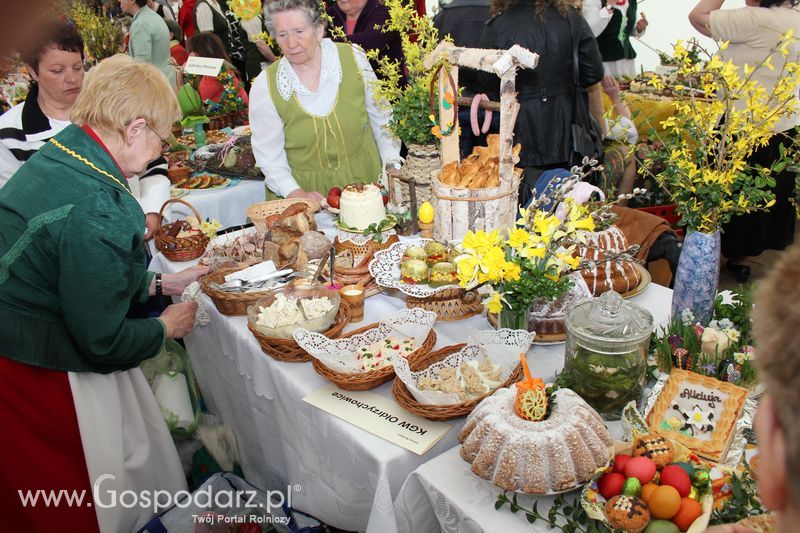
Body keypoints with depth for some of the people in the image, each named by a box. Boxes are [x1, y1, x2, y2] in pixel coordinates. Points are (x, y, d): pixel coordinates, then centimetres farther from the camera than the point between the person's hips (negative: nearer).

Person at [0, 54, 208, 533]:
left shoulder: (56, 154, 0)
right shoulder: (95, 213, -30)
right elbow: (103, 342, -22)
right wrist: (166, 327, -4)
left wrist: (158, 283, 12)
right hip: (41, 381, -9)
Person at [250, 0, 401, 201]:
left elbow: (380, 115, 7)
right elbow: (268, 154, -2)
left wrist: (392, 162, 0)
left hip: (363, 178, 1)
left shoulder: (353, 58, -4)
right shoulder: (265, 86, -5)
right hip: (306, 186, 0)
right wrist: (295, 193, -15)